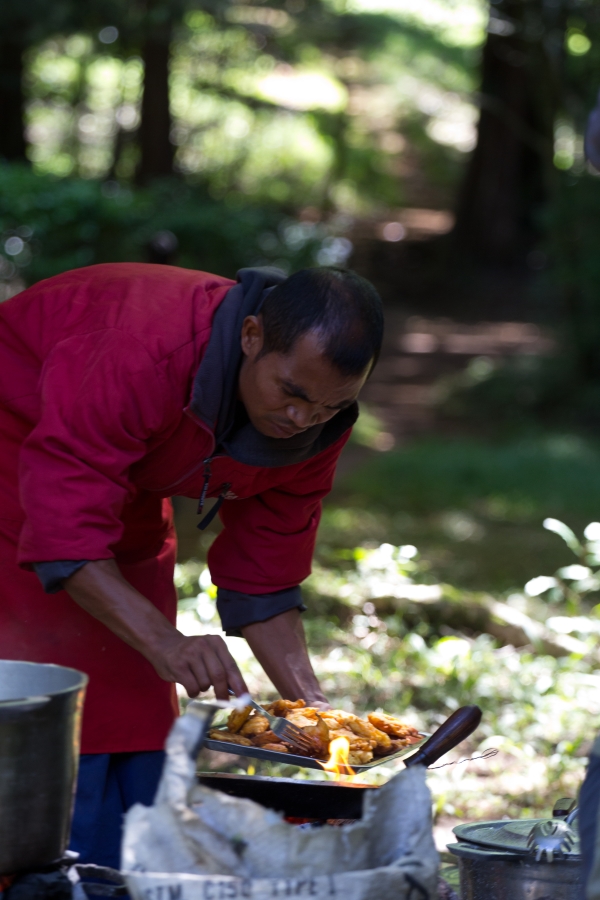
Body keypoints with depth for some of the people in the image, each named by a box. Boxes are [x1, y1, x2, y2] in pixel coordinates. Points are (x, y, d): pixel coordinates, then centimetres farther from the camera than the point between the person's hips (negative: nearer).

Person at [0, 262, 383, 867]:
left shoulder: (315, 417, -17)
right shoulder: (143, 352, -39)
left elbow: (262, 576, -7)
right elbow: (66, 537, -37)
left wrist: (311, 703, -17)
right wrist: (165, 642, -46)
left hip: (128, 495, 6)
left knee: (136, 728, 2)